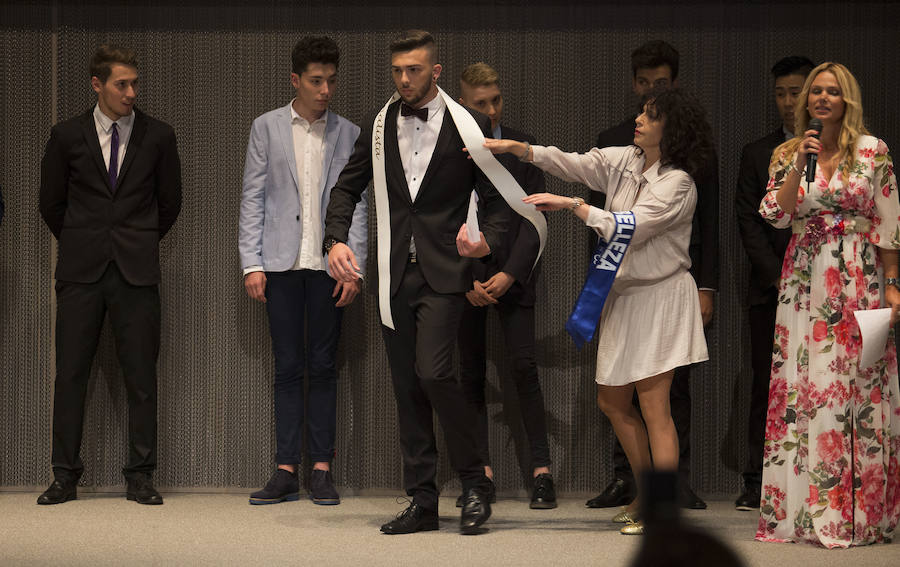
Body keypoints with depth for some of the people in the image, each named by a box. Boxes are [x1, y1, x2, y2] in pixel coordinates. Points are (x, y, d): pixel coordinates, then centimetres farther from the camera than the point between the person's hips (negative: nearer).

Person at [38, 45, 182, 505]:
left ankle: (140, 477, 5)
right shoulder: (67, 136, 4)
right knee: (70, 373, 0)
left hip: (136, 272, 0)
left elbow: (169, 201, 15)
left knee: (141, 376, -1)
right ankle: (65, 476, 6)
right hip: (81, 274, 0)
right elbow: (51, 201, 14)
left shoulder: (158, 137, 4)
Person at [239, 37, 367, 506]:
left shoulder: (348, 134, 7)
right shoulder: (267, 128, 6)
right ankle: (286, 471, 4)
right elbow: (252, 199, 5)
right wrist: (252, 264, -3)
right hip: (282, 263, 0)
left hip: (329, 264, 0)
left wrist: (354, 266, -3)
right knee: (288, 368, 2)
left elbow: (356, 203, 6)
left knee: (323, 367, 2)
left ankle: (321, 468, 5)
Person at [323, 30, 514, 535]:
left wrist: (488, 240, -18)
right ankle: (423, 503, 11)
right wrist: (336, 239, 0)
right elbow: (349, 187, 16)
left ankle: (476, 483, -4)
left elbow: (497, 198, 1)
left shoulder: (467, 127, -2)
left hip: (443, 273, -5)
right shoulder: (380, 126, 10)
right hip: (395, 277, 5)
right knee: (407, 389, 5)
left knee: (433, 372, -20)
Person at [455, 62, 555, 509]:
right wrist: (467, 281, -7)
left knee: (523, 365, -10)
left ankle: (541, 469, -6)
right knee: (471, 372, 2)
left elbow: (533, 219, 0)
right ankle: (481, 470, 7)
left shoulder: (523, 149, 4)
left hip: (512, 274, -1)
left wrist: (509, 274, -11)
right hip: (464, 277, 1)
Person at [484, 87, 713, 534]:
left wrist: (572, 205, -22)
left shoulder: (677, 184, -17)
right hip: (624, 293, 8)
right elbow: (572, 164, 2)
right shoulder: (623, 161, 5)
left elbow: (629, 227, -24)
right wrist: (513, 147, -8)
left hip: (660, 296, -8)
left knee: (653, 404, -11)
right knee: (612, 401, 13)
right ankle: (645, 494, 27)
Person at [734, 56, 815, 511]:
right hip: (771, 290, 1)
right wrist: (780, 278, -5)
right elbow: (749, 224, 6)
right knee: (767, 387, 0)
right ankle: (758, 483, 3)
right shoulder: (757, 154, 12)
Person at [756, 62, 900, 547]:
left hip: (859, 279, -2)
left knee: (860, 386, -3)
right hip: (806, 283, 2)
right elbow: (776, 215, -2)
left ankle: (860, 512, 2)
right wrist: (800, 166, -12)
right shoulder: (786, 155, 9)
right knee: (804, 387, -2)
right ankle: (805, 509, 2)